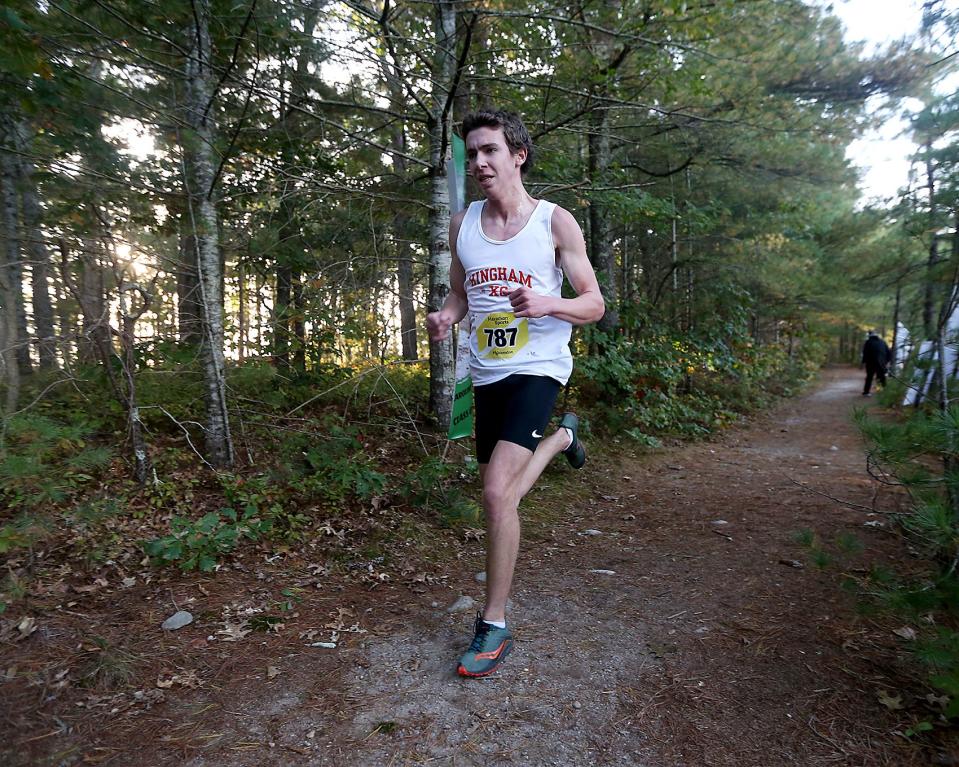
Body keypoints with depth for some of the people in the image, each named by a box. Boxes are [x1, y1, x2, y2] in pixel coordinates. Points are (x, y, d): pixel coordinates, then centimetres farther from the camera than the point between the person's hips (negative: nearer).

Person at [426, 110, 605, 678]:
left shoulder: (556, 221, -5)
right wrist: (445, 317, -7)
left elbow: (595, 303, -4)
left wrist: (547, 303, -25)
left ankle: (494, 626, -4)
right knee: (502, 496, 19)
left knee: (497, 490, -22)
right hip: (486, 373, 6)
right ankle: (561, 436, 50)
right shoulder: (462, 224, 6)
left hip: (538, 368, -5)